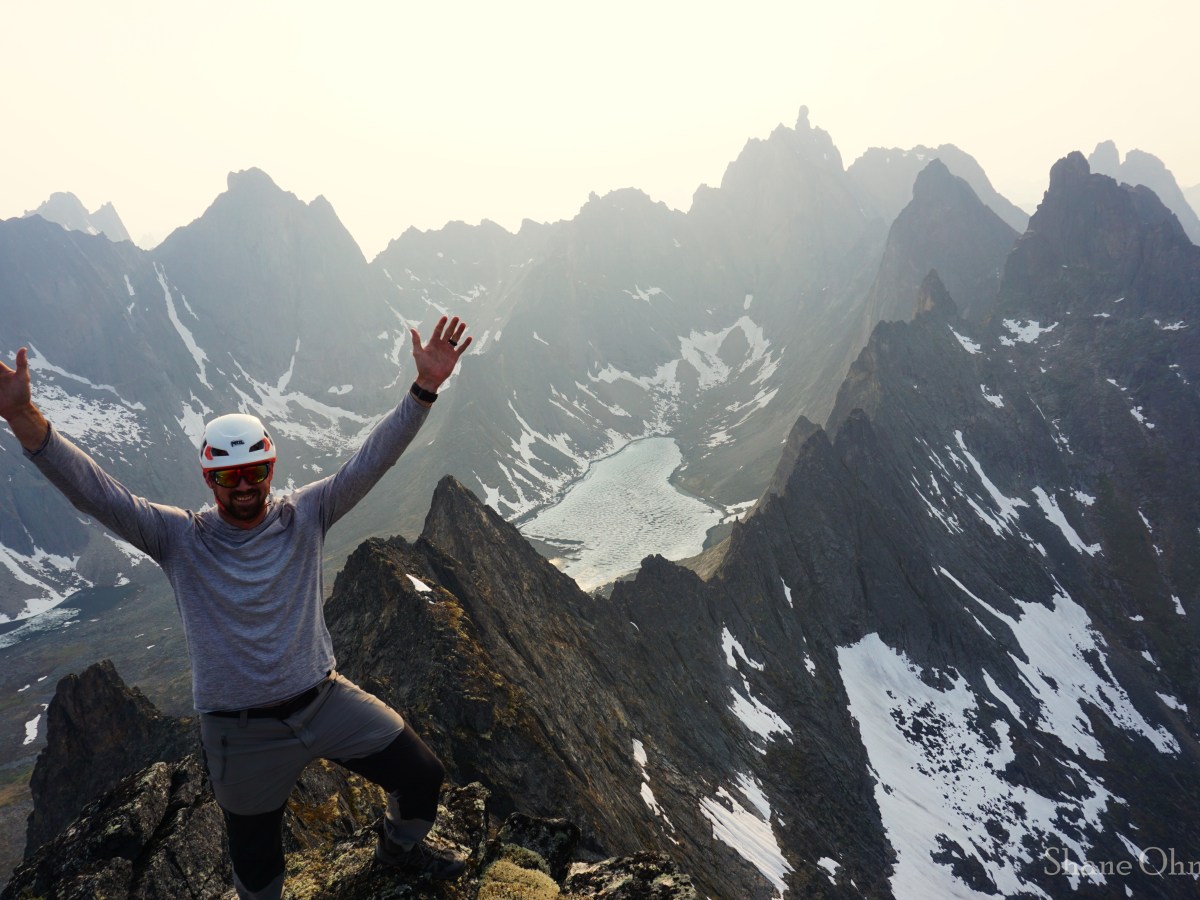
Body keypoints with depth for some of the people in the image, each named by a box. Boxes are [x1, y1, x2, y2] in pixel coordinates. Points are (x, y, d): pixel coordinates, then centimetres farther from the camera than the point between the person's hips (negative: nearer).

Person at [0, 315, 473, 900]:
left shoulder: (303, 516, -4)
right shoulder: (179, 538, -8)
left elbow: (372, 460, -13)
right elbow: (93, 490, -19)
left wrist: (425, 389, -25)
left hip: (324, 700, 2)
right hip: (244, 735, -1)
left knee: (423, 776, 8)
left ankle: (400, 847, 42)